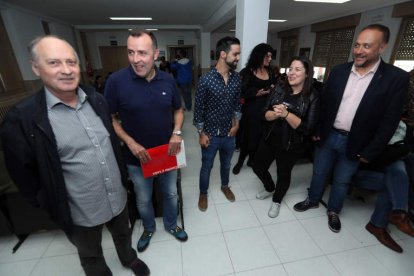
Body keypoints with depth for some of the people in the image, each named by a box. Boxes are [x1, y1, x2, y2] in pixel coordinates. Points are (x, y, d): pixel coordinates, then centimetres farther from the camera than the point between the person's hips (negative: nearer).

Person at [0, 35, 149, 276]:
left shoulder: (97, 100, -5)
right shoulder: (22, 118, -19)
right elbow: (24, 173, -9)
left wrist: (124, 176, 9)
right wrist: (52, 205, -4)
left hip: (119, 197, 4)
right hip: (81, 212, -4)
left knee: (123, 235, 32)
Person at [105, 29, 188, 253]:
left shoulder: (168, 80, -7)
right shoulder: (116, 80, -16)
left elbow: (178, 110, 6)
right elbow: (110, 118, -7)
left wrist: (177, 133, -11)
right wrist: (131, 143, -18)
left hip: (167, 152, 2)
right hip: (137, 156, -2)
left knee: (171, 194, 21)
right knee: (143, 200, 21)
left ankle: (171, 224, 50)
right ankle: (148, 228, 51)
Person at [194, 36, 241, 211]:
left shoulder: (236, 78, -3)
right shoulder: (206, 80, -19)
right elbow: (198, 109, -12)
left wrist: (236, 124, 3)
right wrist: (201, 134, -10)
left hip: (229, 133, 5)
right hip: (211, 134, -4)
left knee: (226, 164, 24)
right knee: (207, 166, 15)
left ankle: (225, 186, 52)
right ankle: (203, 193, 40)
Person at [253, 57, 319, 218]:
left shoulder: (313, 97, -12)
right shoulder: (278, 90, -1)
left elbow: (308, 128, -17)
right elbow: (265, 114, -4)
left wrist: (286, 114, -28)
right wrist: (275, 114, -26)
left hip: (291, 145, -4)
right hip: (269, 139, 4)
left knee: (283, 173, 14)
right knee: (258, 167, 15)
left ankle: (276, 201, 43)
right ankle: (269, 188, 47)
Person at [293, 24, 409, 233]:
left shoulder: (396, 78, -10)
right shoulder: (338, 71, -3)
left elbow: (390, 121, -10)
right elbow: (323, 103, 4)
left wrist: (370, 152, -11)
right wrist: (317, 130, 1)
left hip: (354, 143, -2)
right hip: (328, 136, 2)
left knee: (341, 181, 15)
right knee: (319, 173, 18)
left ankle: (333, 211, 40)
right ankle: (313, 200, 42)